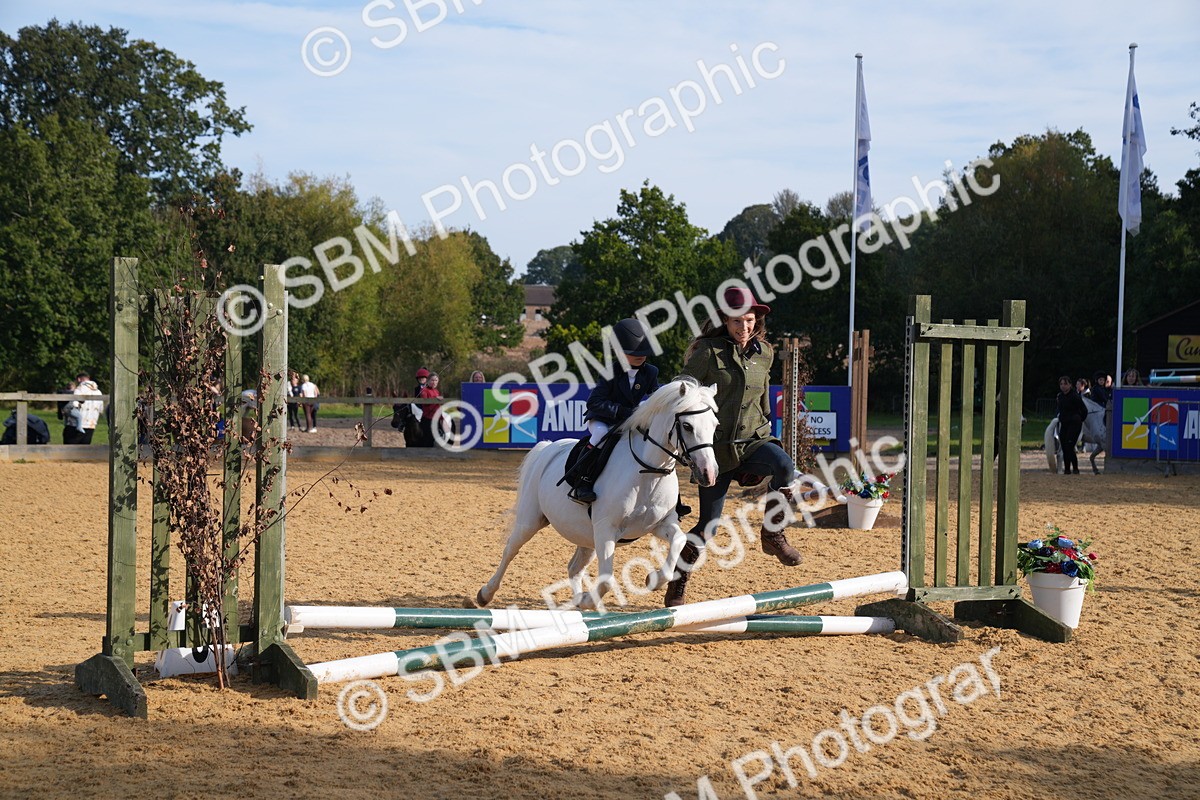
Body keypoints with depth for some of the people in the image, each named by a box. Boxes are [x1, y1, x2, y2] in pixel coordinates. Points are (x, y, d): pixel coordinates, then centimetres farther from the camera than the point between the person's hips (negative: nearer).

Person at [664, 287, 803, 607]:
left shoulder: (764, 353, 7)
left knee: (784, 466, -31)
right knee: (708, 525, -1)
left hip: (753, 441, 3)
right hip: (716, 446, -3)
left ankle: (772, 534, -11)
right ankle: (677, 583, 21)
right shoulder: (707, 352, -8)